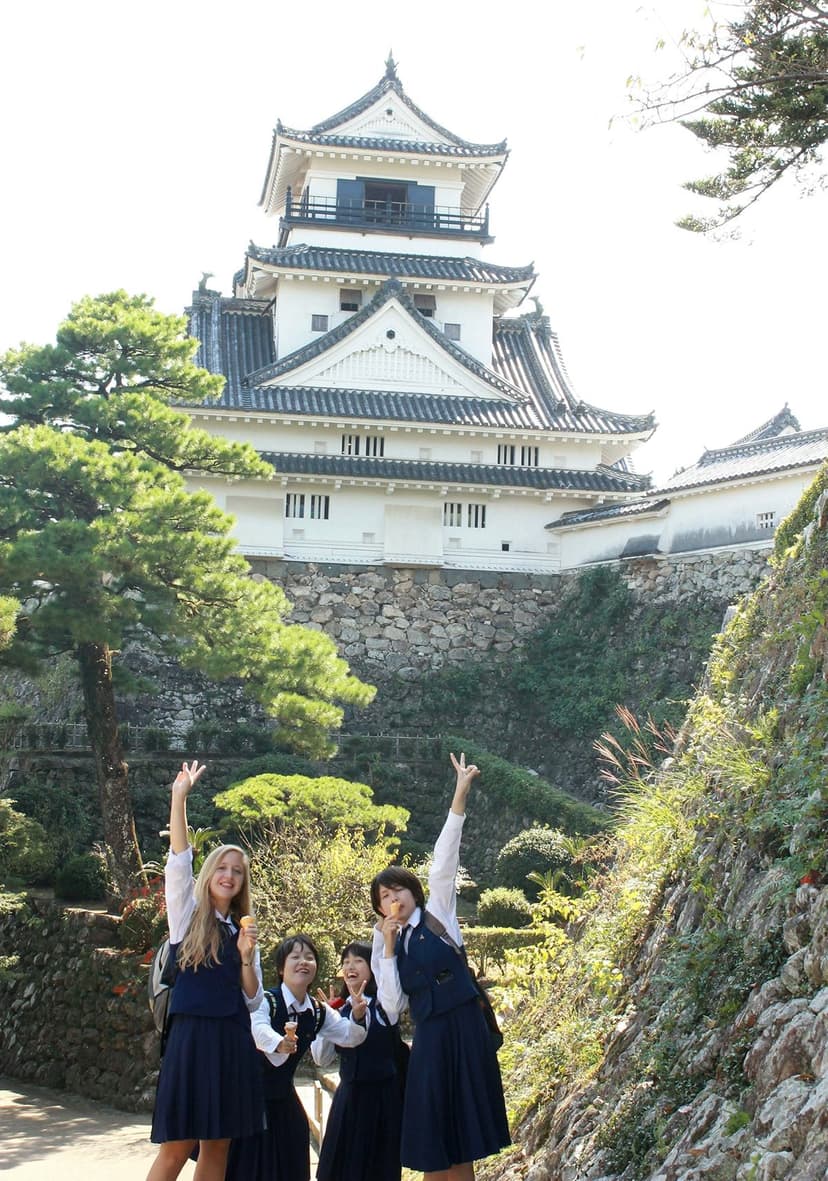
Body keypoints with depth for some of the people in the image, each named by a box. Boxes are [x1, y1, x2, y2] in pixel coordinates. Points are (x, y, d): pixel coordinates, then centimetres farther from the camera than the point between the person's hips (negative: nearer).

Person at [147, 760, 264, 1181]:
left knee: (217, 1146, 5)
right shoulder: (187, 917, 5)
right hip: (192, 1037, -4)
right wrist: (179, 798, -14)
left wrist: (246, 955, -6)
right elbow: (179, 862, -10)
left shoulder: (241, 930, 14)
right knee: (176, 1147, -8)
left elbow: (253, 1001, 10)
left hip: (233, 1043, 4)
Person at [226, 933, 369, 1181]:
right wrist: (279, 1043, -60)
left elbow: (348, 1036, -1)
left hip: (283, 1095, 6)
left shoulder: (319, 1012, 2)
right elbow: (258, 1029, -38)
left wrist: (357, 1017, -23)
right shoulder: (266, 1001, -19)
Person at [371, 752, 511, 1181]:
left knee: (458, 1146, -1)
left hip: (463, 1030, -3)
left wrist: (459, 797, -16)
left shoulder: (437, 915, 4)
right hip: (428, 1039, 3)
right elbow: (392, 1005, 1)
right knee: (432, 1146, 4)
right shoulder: (386, 944, 12)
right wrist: (388, 948, -4)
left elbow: (444, 861, -8)